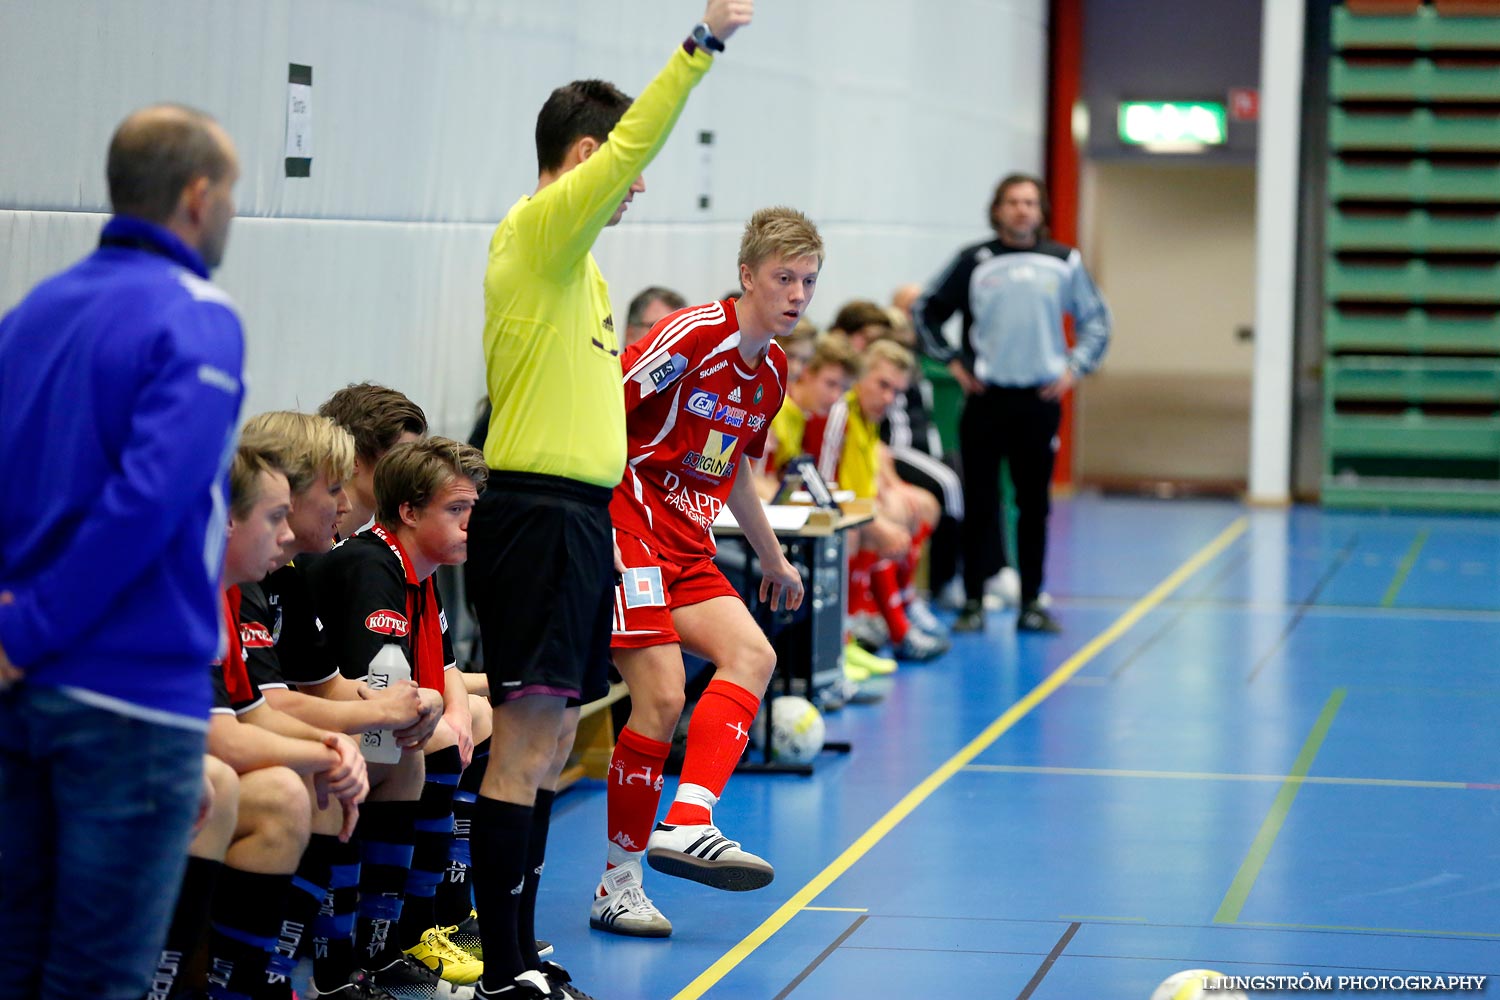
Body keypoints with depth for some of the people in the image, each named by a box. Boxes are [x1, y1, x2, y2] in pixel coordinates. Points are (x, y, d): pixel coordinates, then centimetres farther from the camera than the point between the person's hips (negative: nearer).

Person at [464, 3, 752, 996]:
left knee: (550, 745, 13)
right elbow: (633, 142, -23)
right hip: (539, 515, -10)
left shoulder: (572, 254, 19)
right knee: (526, 744, -10)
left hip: (576, 517, 10)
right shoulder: (538, 231, -10)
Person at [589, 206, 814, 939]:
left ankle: (687, 824, -24)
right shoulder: (694, 335, -15)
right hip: (629, 528, -8)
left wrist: (772, 558, 32)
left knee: (751, 654, -15)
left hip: (689, 546, 8)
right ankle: (619, 884, -4)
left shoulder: (772, 369, 11)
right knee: (662, 694, -14)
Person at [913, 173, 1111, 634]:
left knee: (1035, 504, 5)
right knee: (979, 504, -1)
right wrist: (951, 361, 1)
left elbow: (1096, 319, 16)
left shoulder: (1064, 263, 6)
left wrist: (1076, 367, 4)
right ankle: (973, 601, 6)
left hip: (1040, 400, 1)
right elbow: (925, 312, 9)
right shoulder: (974, 262, 2)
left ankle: (1031, 603, 11)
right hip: (985, 398, -1)